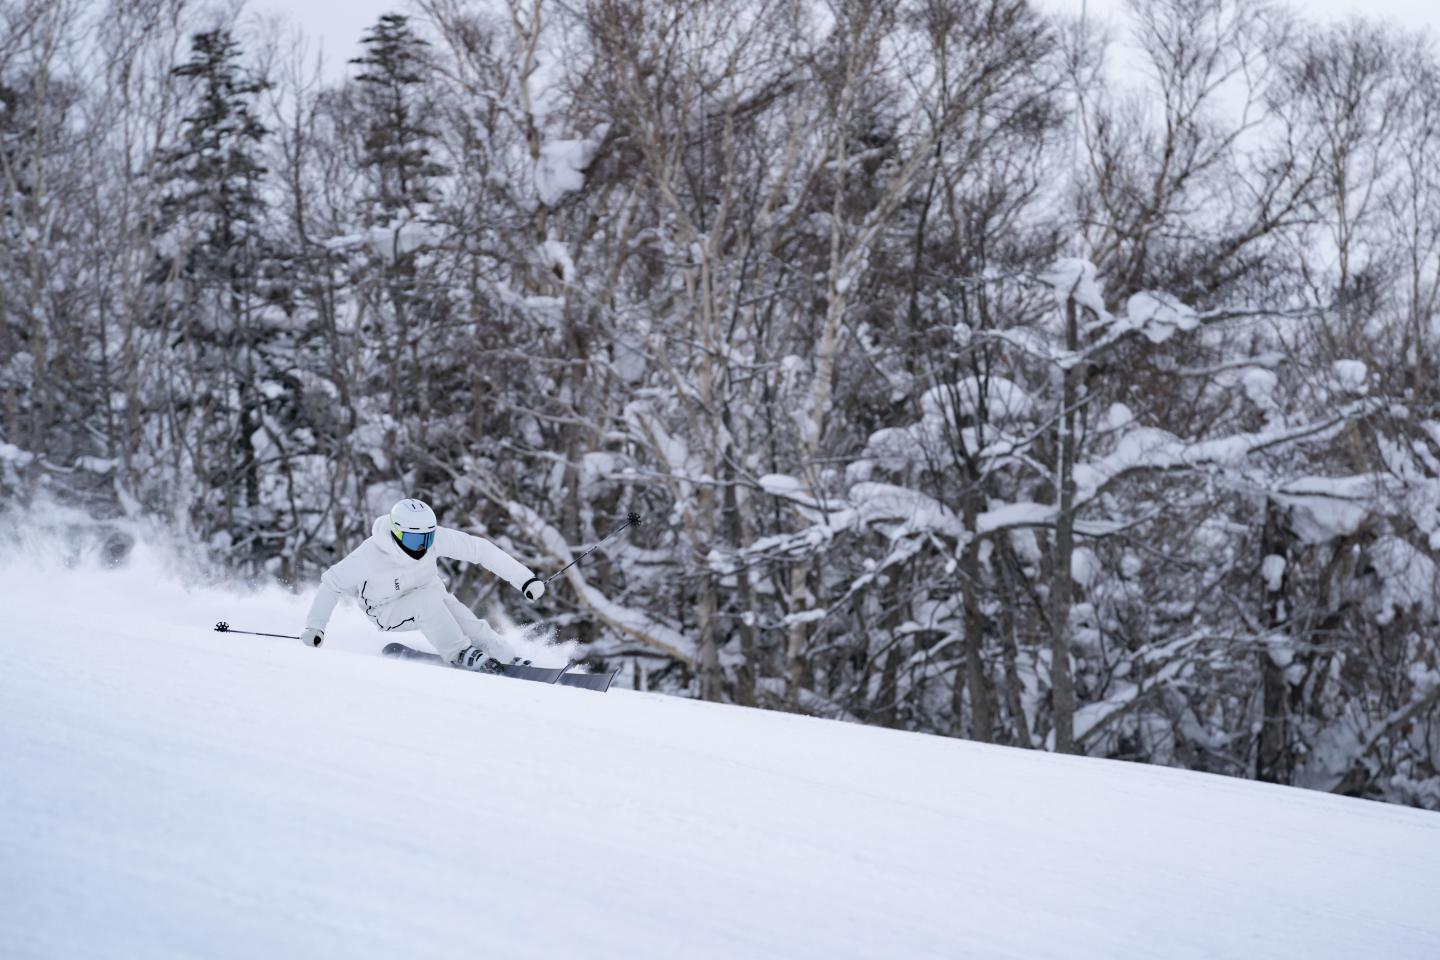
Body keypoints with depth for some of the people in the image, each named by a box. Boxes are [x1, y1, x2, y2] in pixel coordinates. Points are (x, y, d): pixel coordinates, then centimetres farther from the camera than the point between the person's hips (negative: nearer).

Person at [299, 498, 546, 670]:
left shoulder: (435, 537, -26)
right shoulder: (370, 555, -32)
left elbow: (481, 549, -23)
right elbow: (332, 583, -17)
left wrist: (525, 578, -27)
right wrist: (314, 626, -20)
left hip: (430, 598, 3)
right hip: (388, 610, -3)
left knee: (466, 621, -24)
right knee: (429, 600, -34)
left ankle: (510, 662, -14)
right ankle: (460, 655, -26)